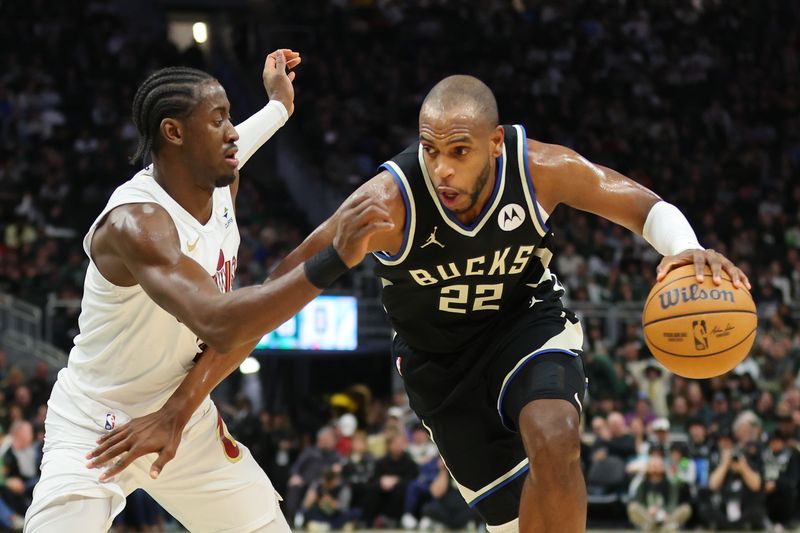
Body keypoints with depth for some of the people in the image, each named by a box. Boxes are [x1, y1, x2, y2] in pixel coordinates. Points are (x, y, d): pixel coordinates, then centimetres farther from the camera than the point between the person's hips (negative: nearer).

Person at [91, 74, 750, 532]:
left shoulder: (543, 169, -25)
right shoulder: (391, 200, -31)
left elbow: (646, 205, -10)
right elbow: (280, 291, -30)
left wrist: (687, 250, -35)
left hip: (528, 320, 0)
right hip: (439, 355, 0)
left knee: (554, 441, -30)